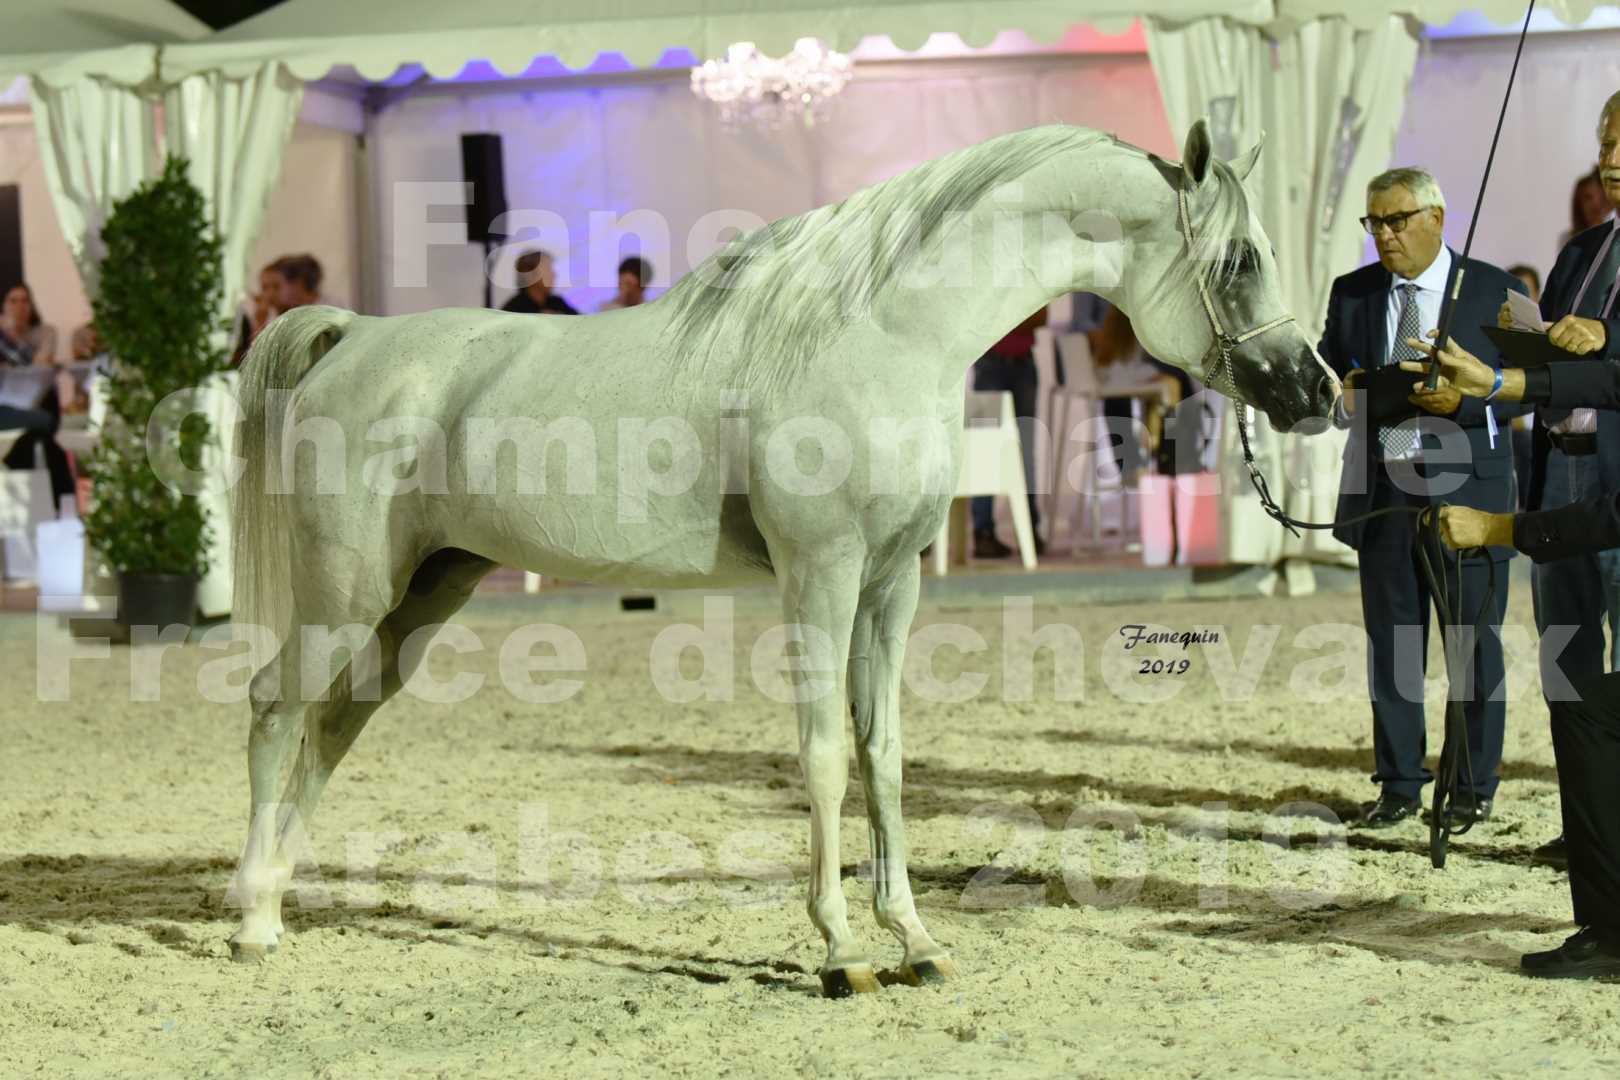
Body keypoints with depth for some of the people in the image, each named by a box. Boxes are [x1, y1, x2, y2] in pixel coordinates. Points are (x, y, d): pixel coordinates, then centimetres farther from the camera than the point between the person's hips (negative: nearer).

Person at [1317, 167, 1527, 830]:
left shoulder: (1494, 291, 0)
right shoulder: (1351, 294, 10)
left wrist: (1463, 399, -20)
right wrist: (1345, 399, -10)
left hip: (1466, 487, -3)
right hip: (1381, 489, 3)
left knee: (1475, 643, 3)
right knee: (1391, 644, 8)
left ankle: (1475, 786, 14)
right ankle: (1399, 784, 17)